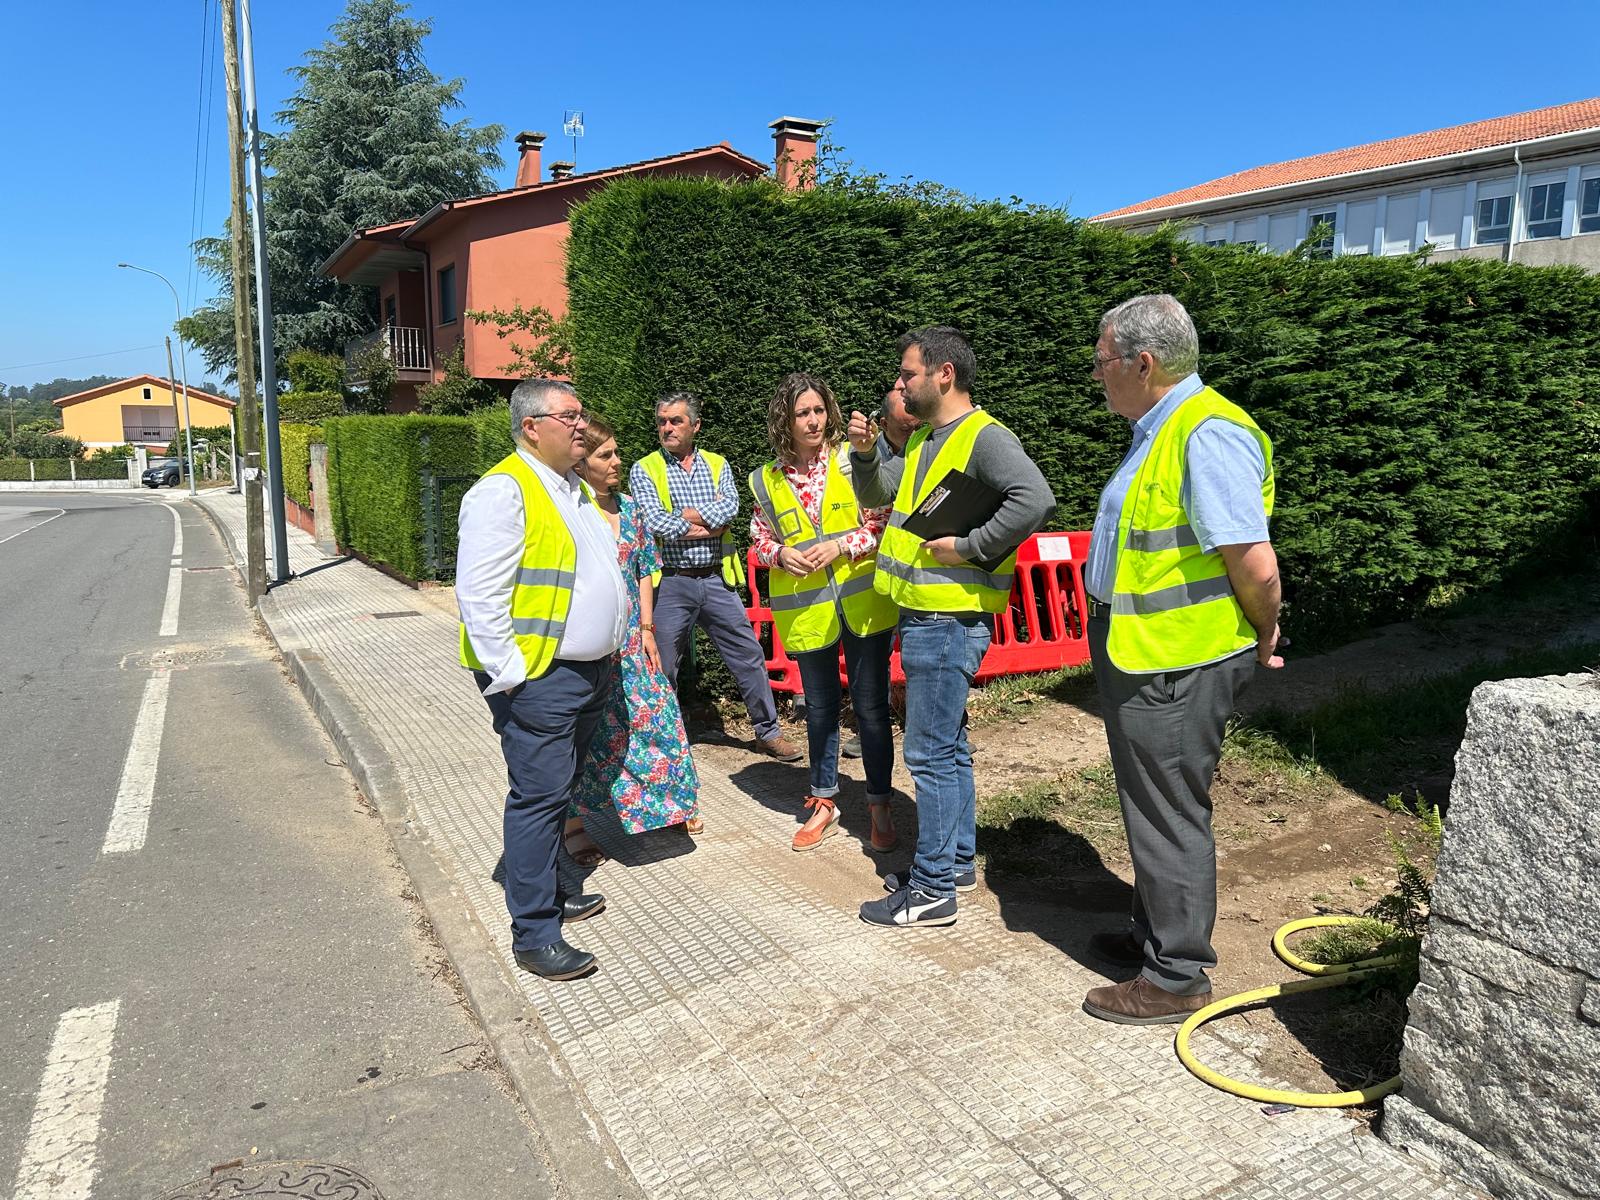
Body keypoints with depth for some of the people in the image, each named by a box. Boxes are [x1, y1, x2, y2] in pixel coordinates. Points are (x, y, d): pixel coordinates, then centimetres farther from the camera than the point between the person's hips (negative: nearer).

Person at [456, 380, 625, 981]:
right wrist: (508, 676, -21)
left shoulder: (576, 487, 16)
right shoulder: (504, 490, -14)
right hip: (539, 678, -9)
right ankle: (534, 934, 5)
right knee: (539, 797, -5)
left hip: (591, 671, 9)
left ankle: (548, 892, 34)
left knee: (557, 793, 19)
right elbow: (480, 592, -20)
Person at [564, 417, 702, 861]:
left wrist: (647, 629, 6)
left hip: (631, 640, 6)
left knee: (653, 717, 8)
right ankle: (575, 825, 16)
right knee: (589, 732, 2)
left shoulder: (627, 508, 8)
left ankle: (671, 804, 27)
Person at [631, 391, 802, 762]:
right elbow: (653, 521, -14)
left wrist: (685, 517, -17)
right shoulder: (644, 470, 1)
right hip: (670, 583, -2)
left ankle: (768, 731, 20)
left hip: (716, 580, 2)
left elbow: (731, 505, -9)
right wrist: (710, 525, -11)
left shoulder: (717, 464, 9)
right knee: (662, 668, 7)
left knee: (749, 656, 6)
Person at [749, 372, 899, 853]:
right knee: (820, 708, 15)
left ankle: (880, 807, 20)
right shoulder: (767, 480, 5)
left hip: (862, 603, -2)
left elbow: (884, 521, -3)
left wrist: (842, 545, -16)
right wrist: (780, 553, -7)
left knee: (871, 707, 4)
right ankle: (824, 804, 30)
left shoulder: (853, 459, -3)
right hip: (806, 610, 3)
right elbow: (759, 537, 13)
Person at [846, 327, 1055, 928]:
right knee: (948, 747, 17)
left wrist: (970, 547, -24)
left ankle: (932, 890, 6)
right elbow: (875, 495, 25)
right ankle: (957, 863, 31)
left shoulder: (984, 437, -14)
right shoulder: (922, 441, 15)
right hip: (922, 617, 10)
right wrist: (864, 451, 7)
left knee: (931, 753, -4)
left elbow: (1035, 499, -30)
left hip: (949, 619, -10)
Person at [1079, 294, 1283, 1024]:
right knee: (1151, 806, 22)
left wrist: (1263, 640, -10)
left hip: (1175, 666, -10)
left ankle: (1176, 977, 19)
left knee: (1168, 816, 3)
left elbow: (1255, 565, -26)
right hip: (1137, 658, 10)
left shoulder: (1207, 435, -22)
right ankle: (1155, 933, 40)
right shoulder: (1158, 432, 12)